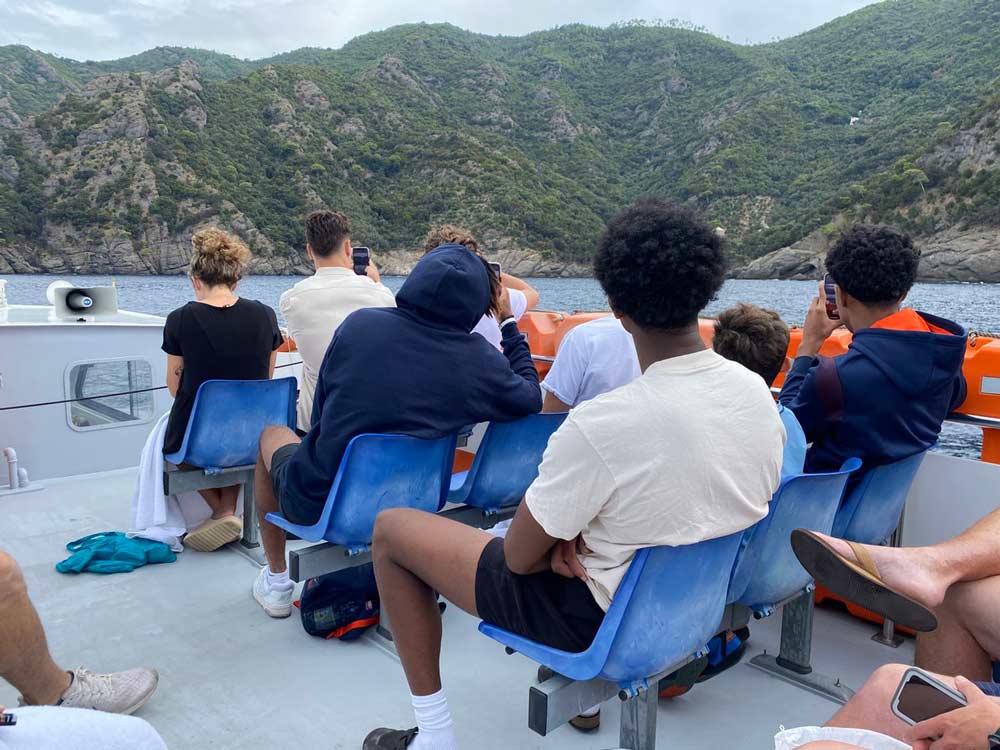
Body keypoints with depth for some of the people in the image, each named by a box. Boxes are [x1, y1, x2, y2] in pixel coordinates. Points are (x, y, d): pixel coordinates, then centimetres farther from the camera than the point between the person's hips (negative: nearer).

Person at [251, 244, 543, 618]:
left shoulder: (360, 322, -13)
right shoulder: (480, 360, -15)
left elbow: (321, 415, -1)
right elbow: (531, 397, 5)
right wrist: (509, 322, 12)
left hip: (315, 503, -2)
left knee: (273, 434, 31)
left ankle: (276, 580, 37)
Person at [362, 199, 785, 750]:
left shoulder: (601, 424, -32)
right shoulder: (757, 391, -10)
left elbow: (520, 556, -20)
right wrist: (582, 531, -4)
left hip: (607, 617, -7)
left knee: (391, 528, 5)